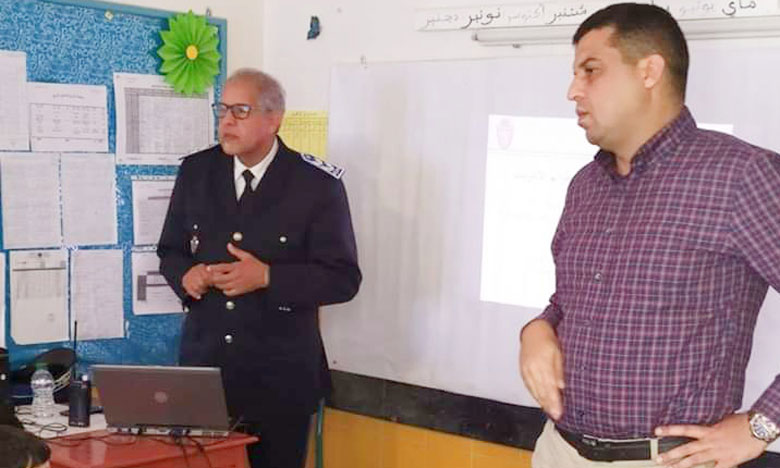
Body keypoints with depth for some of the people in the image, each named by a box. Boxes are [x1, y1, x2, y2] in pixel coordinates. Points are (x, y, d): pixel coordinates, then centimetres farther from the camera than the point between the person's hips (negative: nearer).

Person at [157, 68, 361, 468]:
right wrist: (185, 274, -9)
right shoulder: (196, 172, 5)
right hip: (203, 362, 4)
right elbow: (170, 251, 14)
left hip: (280, 373, -3)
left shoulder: (318, 184, -9)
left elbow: (343, 278, -9)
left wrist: (267, 277, -21)